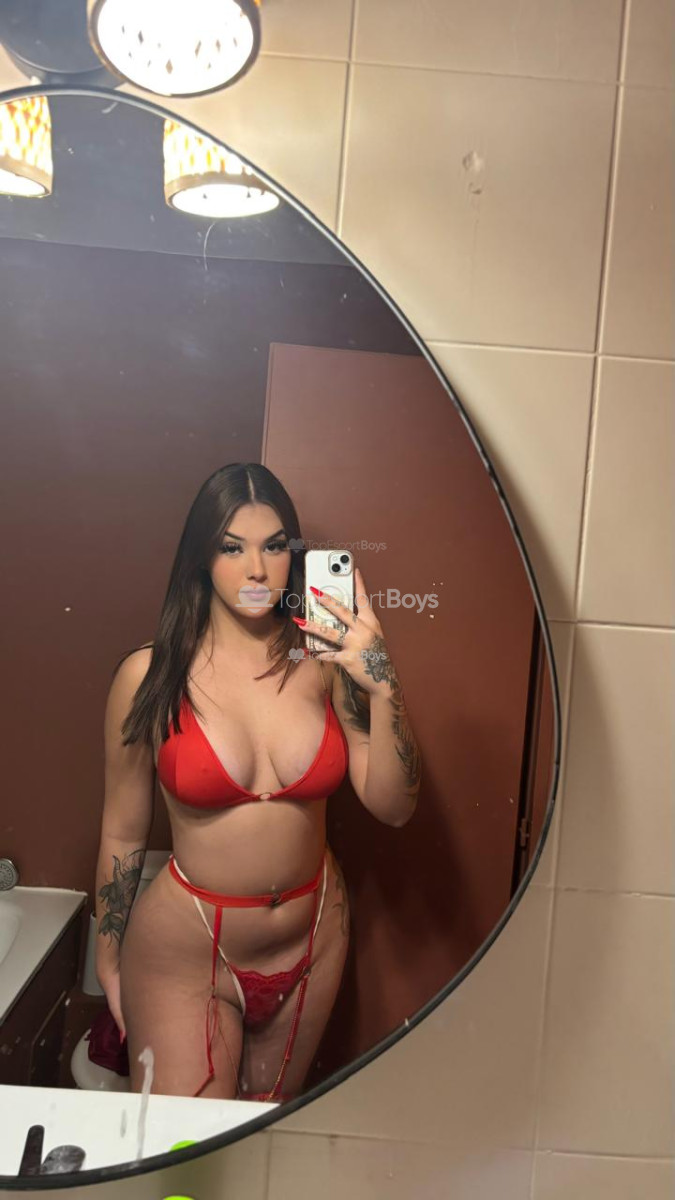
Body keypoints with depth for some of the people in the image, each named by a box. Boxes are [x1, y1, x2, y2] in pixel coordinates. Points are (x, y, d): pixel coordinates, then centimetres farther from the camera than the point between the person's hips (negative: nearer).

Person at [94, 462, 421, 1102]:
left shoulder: (324, 662, -11)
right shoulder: (151, 676, -15)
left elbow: (393, 807, -12)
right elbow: (122, 835, -4)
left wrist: (384, 686, -26)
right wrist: (109, 964, 6)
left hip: (312, 941, 3)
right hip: (184, 950, -3)